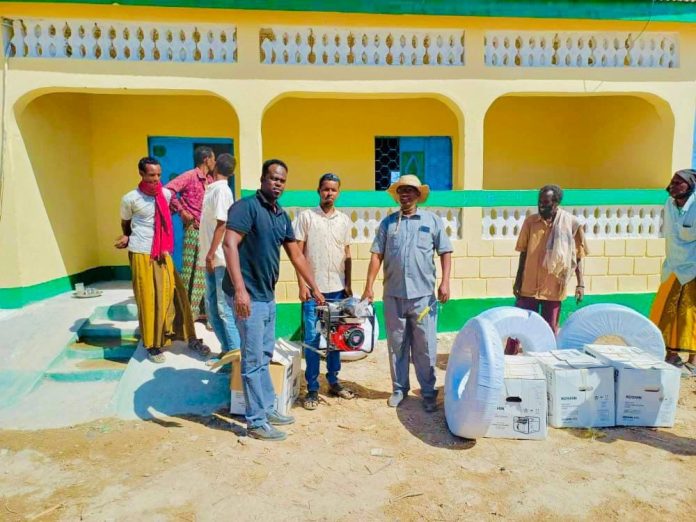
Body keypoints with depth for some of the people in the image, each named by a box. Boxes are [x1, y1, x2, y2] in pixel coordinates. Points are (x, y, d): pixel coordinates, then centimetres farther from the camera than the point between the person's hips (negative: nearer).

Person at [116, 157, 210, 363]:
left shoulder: (166, 194, 2)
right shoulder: (130, 199, -8)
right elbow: (125, 223, 10)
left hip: (163, 253, 4)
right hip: (141, 254, -4)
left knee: (175, 294, 4)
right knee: (148, 300, 1)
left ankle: (191, 339, 13)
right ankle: (152, 345, 15)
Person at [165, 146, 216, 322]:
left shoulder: (210, 179, 14)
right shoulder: (189, 176, -9)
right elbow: (167, 190, -19)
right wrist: (182, 211, -16)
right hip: (194, 229, -8)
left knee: (205, 270, 11)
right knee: (191, 270, -3)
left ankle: (201, 309, 21)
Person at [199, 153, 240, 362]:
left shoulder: (221, 190, -12)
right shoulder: (212, 189, 14)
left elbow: (222, 224, -18)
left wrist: (211, 254, -18)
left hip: (221, 259, -9)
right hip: (212, 258, 9)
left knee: (225, 308, -4)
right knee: (211, 306, 13)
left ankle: (235, 352, 5)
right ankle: (226, 349, 22)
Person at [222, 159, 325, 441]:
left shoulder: (282, 216, 12)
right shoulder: (247, 206, -12)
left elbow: (296, 255, 17)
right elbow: (229, 244, -23)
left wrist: (315, 288, 19)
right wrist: (240, 289, -31)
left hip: (267, 295, 9)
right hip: (248, 295, -8)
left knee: (264, 356, 18)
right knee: (253, 360, 0)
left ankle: (267, 409, 33)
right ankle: (256, 422, 12)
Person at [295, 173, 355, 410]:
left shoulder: (344, 220, 8)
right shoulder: (306, 216, -2)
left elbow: (347, 255, 12)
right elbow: (298, 253, -4)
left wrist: (348, 285, 7)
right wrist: (302, 284, -9)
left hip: (337, 289, 4)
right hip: (313, 288, -3)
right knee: (312, 339, 1)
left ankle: (333, 381, 25)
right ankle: (312, 388, 10)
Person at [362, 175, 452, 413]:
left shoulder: (432, 220, 6)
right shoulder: (388, 222, 9)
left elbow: (445, 252, 5)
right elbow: (377, 255, 6)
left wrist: (445, 282, -5)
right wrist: (369, 286, 0)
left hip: (423, 295, -1)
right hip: (393, 295, 2)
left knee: (425, 347, 4)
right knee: (396, 345, 11)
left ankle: (428, 392, 17)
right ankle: (399, 388, 25)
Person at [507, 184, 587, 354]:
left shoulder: (571, 223, -5)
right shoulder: (530, 221, -1)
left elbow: (578, 256, 1)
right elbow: (523, 253, 5)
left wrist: (580, 284, -4)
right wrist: (517, 281, 3)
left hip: (554, 287, -1)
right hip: (528, 286, 1)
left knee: (549, 330, 11)